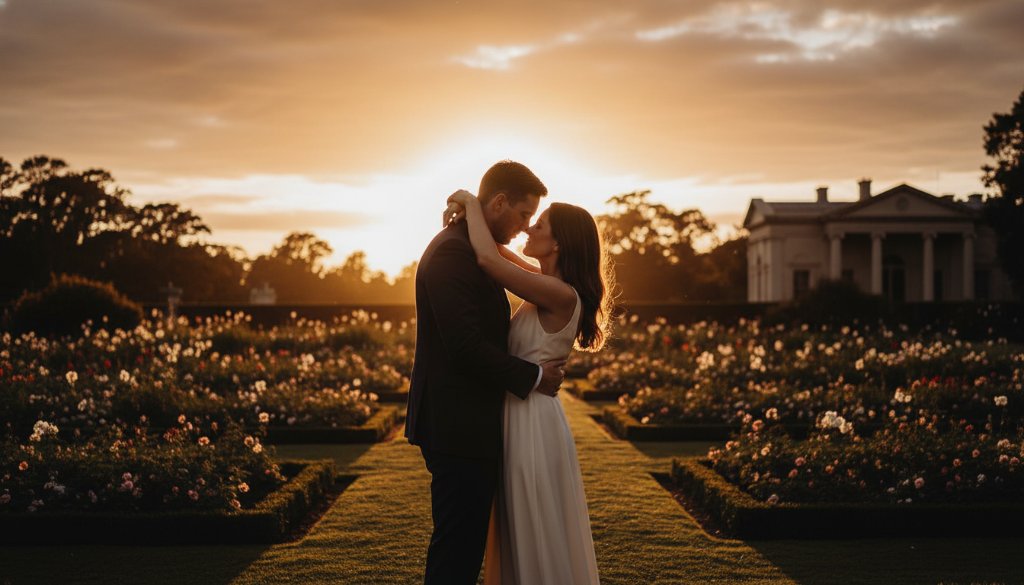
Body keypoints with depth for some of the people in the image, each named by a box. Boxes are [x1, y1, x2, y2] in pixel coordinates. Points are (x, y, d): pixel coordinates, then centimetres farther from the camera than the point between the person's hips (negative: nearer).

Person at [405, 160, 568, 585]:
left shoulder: (468, 249, 17)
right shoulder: (452, 252, -16)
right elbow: (466, 346, -23)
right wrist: (533, 377, -12)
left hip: (465, 427, 10)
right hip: (458, 428, -10)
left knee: (463, 547, 15)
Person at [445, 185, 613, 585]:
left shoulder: (560, 294, -19)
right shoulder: (550, 286, 7)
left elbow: (487, 258, -28)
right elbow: (497, 253, 19)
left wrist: (472, 204, -13)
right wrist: (471, 217, 0)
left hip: (534, 421, -9)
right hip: (522, 416, 9)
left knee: (541, 538, 3)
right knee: (524, 536, 18)